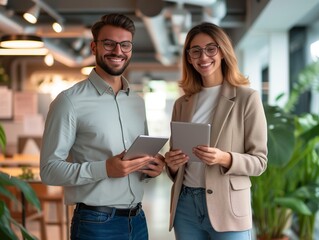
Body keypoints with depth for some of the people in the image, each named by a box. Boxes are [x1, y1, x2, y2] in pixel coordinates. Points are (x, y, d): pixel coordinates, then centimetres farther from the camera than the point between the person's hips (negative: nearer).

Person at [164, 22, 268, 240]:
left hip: (227, 207, -4)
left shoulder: (247, 98, -4)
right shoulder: (182, 103, 10)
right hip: (185, 204, 4)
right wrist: (172, 164, -5)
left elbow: (259, 161, -4)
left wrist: (225, 159, -21)